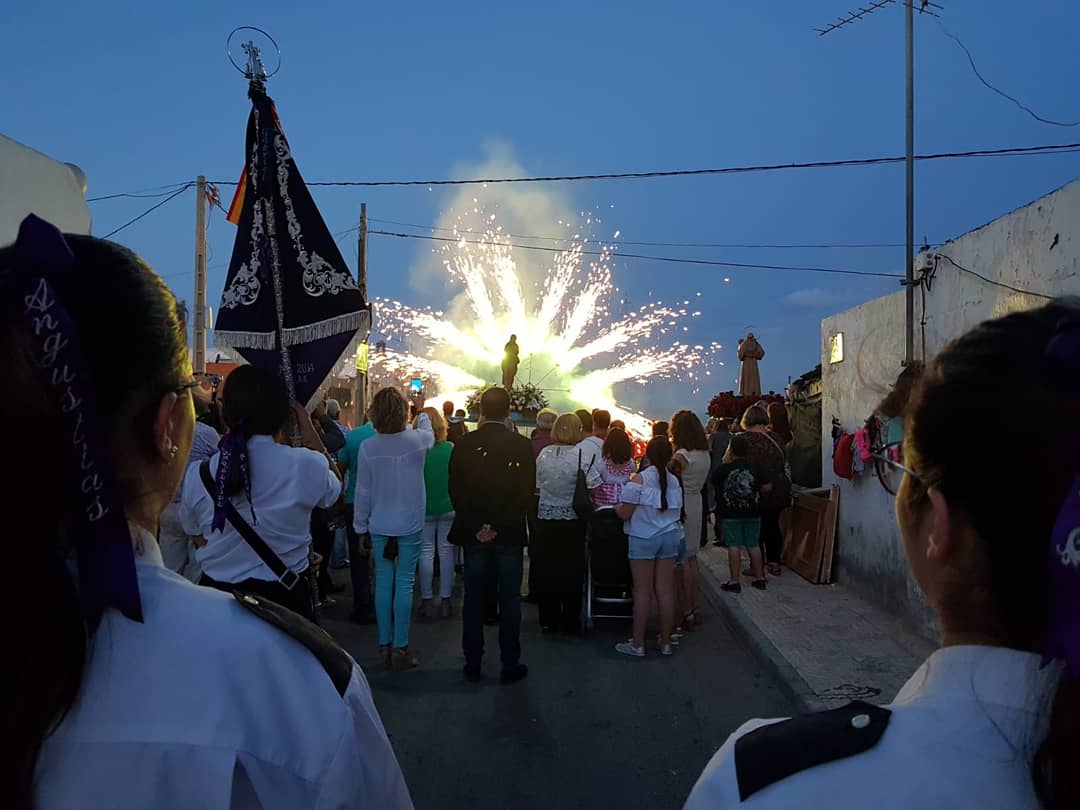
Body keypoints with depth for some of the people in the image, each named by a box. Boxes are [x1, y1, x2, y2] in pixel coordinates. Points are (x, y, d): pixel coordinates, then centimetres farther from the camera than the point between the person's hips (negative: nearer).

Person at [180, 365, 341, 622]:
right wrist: (310, 432, 10)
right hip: (285, 598, -2)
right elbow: (335, 488, 6)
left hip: (216, 599, 2)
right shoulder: (305, 465, -18)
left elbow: (198, 539, 7)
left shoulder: (197, 475, -9)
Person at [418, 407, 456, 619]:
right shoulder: (451, 449, -8)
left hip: (424, 509, -1)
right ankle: (445, 601, 12)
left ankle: (426, 601, 11)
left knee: (426, 552, 8)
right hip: (448, 507, 1)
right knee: (446, 550, 8)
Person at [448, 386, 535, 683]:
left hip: (473, 533, 1)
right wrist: (500, 527, -8)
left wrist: (476, 526, -3)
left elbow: (455, 490, -3)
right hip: (509, 534, -1)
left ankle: (473, 663, 17)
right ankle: (510, 664, 12)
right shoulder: (522, 446, -6)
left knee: (474, 599, 10)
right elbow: (526, 492, -8)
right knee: (509, 600, 7)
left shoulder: (464, 444, -3)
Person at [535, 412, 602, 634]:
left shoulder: (543, 454, 0)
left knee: (546, 571, 11)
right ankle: (570, 623, 13)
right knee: (572, 573, 7)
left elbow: (538, 485, 7)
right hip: (571, 521, -3)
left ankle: (548, 620, 19)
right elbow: (595, 487, -16)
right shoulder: (580, 455, -13)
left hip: (545, 518, 4)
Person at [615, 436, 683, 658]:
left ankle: (638, 644, 8)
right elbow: (677, 511, 11)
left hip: (643, 538, -4)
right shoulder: (674, 481, 3)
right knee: (665, 591, 8)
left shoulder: (640, 480, -12)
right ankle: (666, 642, 16)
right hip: (670, 537, 4)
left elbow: (625, 513, -12)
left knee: (643, 592, 1)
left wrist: (616, 507, 9)